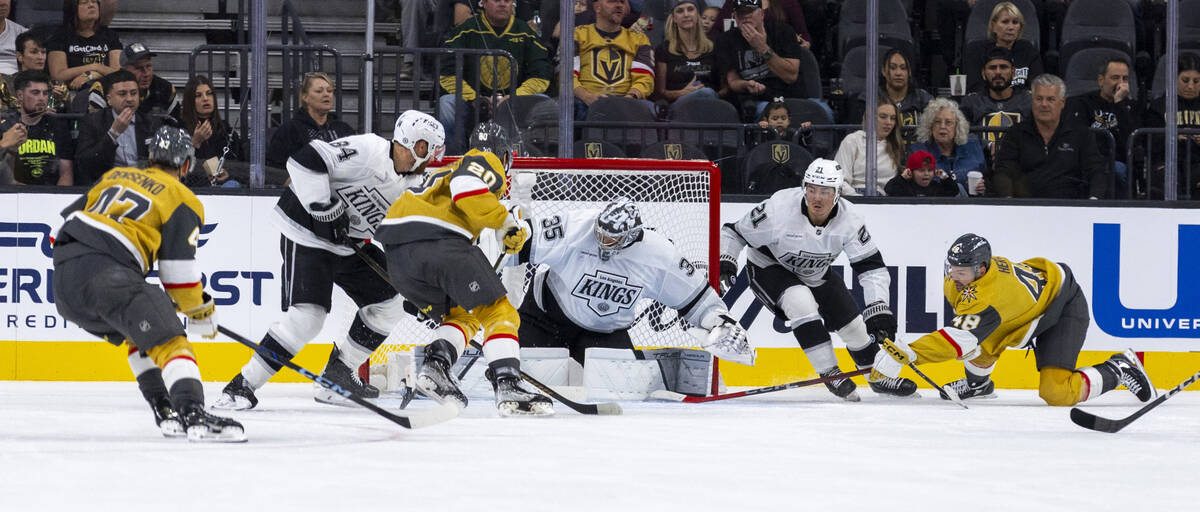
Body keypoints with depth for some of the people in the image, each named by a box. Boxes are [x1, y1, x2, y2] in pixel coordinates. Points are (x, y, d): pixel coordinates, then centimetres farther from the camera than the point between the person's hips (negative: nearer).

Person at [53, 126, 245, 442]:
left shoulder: (115, 177, 28)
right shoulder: (182, 200, 8)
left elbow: (70, 217, 27)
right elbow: (177, 270, 1)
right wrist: (200, 311, 15)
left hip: (62, 280, 7)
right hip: (106, 272, -7)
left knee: (137, 334, 27)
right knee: (168, 340, -13)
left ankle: (165, 413, 16)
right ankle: (194, 416, -36)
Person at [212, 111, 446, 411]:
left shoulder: (409, 185, 7)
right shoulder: (367, 150, -21)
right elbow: (306, 158, -29)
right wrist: (323, 206, -28)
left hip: (348, 244, 10)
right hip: (306, 234, -10)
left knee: (388, 302, 10)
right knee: (307, 316, -22)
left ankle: (339, 374, 21)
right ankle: (242, 386, -17)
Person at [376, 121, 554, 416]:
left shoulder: (446, 172, 38)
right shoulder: (487, 161, 11)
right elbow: (465, 187, -11)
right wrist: (506, 223, -5)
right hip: (438, 238, -8)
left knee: (461, 316, 21)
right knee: (497, 311, -1)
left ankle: (434, 366, -5)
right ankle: (508, 387, -16)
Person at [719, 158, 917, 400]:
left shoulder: (848, 219, -23)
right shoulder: (780, 207, -32)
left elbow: (872, 267, -21)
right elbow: (735, 233, -20)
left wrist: (878, 308, -33)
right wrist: (724, 266, -34)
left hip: (816, 274, 4)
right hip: (769, 269, -4)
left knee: (854, 324, 3)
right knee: (802, 302, -33)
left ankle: (880, 377, 29)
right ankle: (829, 372, -21)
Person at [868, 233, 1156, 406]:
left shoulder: (990, 294, -40)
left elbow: (958, 341, -48)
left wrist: (905, 354, -54)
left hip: (1064, 308, -9)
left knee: (1057, 393, -20)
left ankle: (1119, 370, 1)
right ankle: (978, 384, 17)